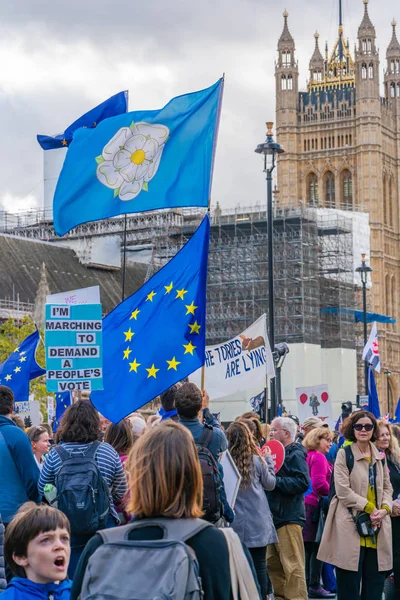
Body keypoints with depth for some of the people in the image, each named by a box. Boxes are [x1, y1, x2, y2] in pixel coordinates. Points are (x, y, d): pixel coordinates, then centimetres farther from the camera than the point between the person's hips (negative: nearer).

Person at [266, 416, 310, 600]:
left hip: (289, 518, -9)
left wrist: (274, 480, -19)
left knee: (293, 566, -8)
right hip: (275, 516, 10)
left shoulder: (295, 454, -8)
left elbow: (302, 482, -21)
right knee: (273, 564, 12)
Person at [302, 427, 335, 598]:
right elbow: (320, 484, -21)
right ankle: (314, 586, -3)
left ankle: (306, 584, 17)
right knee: (317, 547, -5)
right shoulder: (319, 457, -12)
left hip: (305, 504, 9)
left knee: (307, 547, 12)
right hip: (315, 506, -9)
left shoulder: (307, 456, 16)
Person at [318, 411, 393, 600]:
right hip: (351, 524, -5)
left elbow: (387, 487, 16)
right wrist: (370, 508, -15)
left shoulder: (379, 456, 14)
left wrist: (384, 509, -4)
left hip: (376, 527, 5)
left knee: (375, 580, 7)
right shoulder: (344, 454, -3)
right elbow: (343, 491, -11)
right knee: (349, 583, -2)